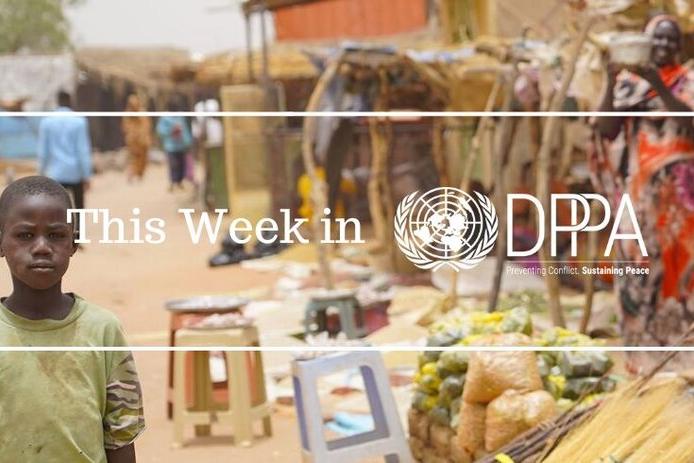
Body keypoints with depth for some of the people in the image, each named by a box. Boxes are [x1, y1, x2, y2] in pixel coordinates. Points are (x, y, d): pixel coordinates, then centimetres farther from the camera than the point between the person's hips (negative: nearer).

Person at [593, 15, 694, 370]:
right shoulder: (628, 82, 5)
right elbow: (605, 131, -5)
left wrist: (661, 88, -23)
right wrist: (610, 84, -17)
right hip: (639, 186, 0)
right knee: (639, 259, -3)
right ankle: (642, 350, 2)